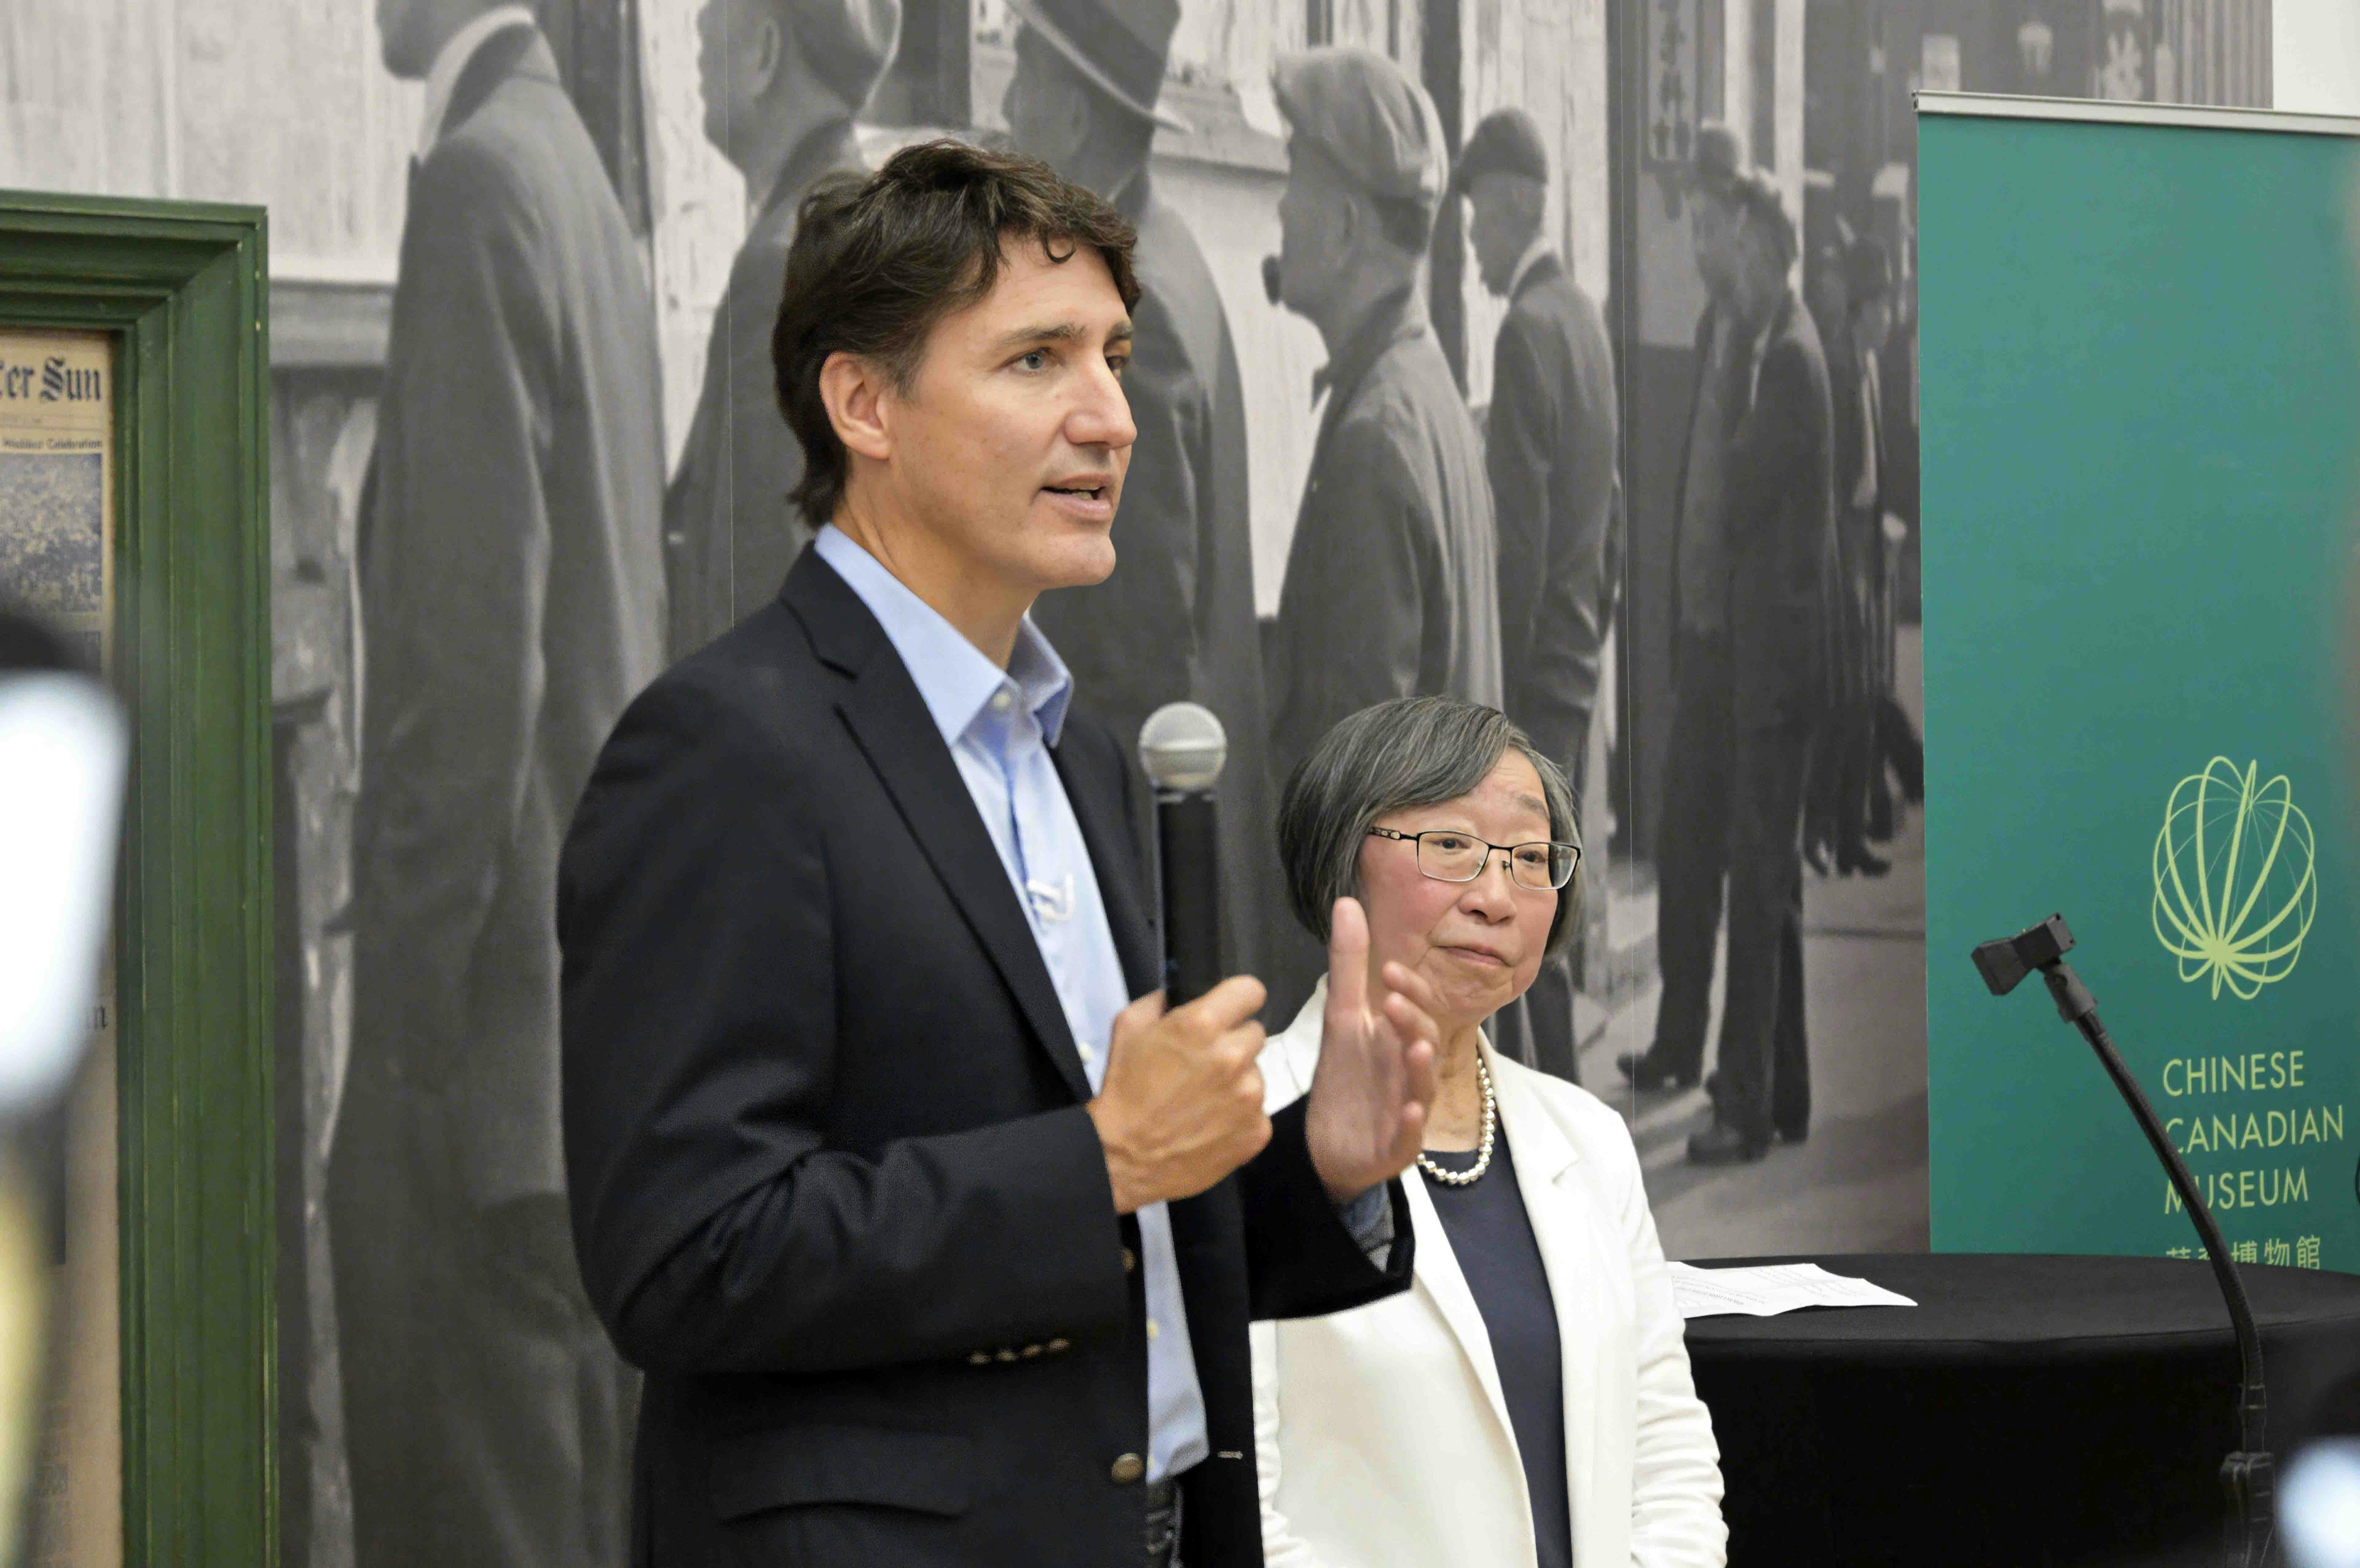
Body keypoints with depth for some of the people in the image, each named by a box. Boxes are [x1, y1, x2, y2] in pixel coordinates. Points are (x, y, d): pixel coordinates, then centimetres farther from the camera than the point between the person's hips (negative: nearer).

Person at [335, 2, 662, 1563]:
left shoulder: (482, 179, -13)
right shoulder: (580, 179, 14)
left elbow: (479, 632, -19)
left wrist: (418, 999, -17)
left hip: (492, 1022, -9)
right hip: (602, 1006, 9)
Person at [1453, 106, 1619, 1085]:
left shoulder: (1529, 330, -18)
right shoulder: (1583, 315, 12)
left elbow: (1521, 533, -20)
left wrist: (1497, 689, -18)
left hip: (1533, 673, -10)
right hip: (1579, 664, 10)